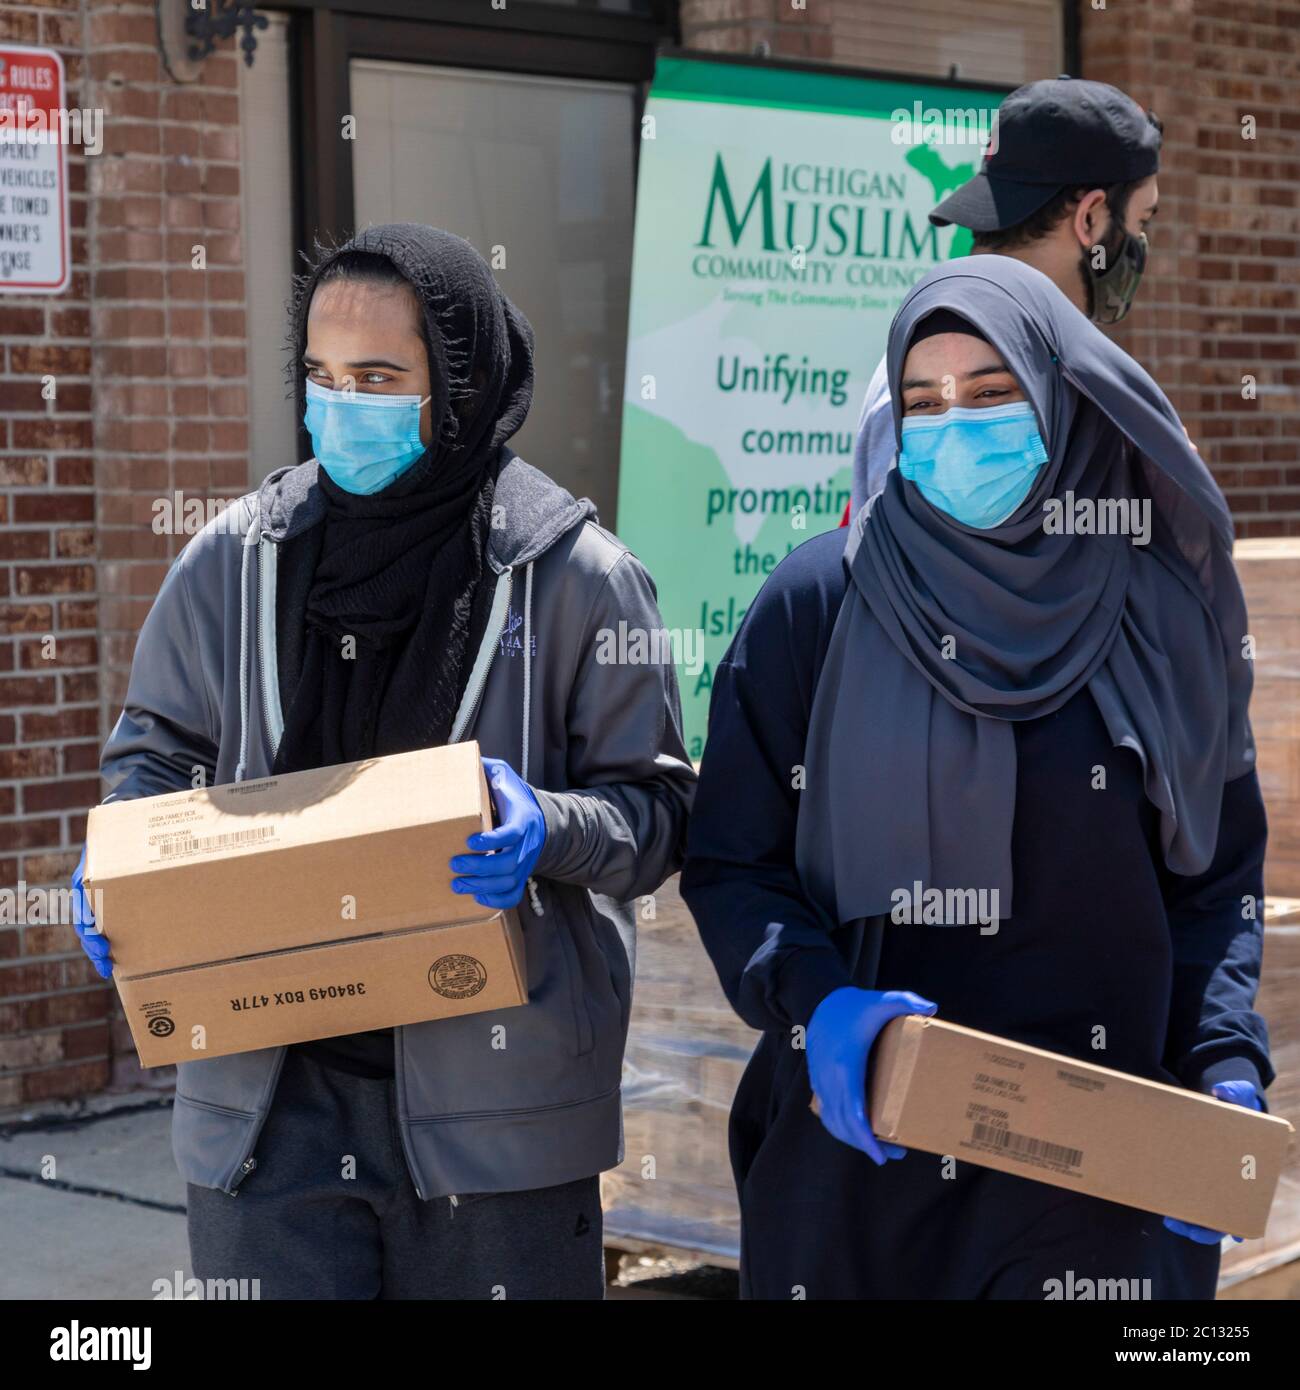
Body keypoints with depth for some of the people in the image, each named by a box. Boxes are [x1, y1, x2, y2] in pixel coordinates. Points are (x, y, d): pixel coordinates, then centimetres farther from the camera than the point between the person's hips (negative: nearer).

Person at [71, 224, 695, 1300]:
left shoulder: (575, 575, -3)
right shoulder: (236, 560, 4)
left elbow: (658, 806, 1)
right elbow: (154, 759, 16)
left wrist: (548, 828, -20)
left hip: (495, 1104, -2)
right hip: (266, 1090, 2)